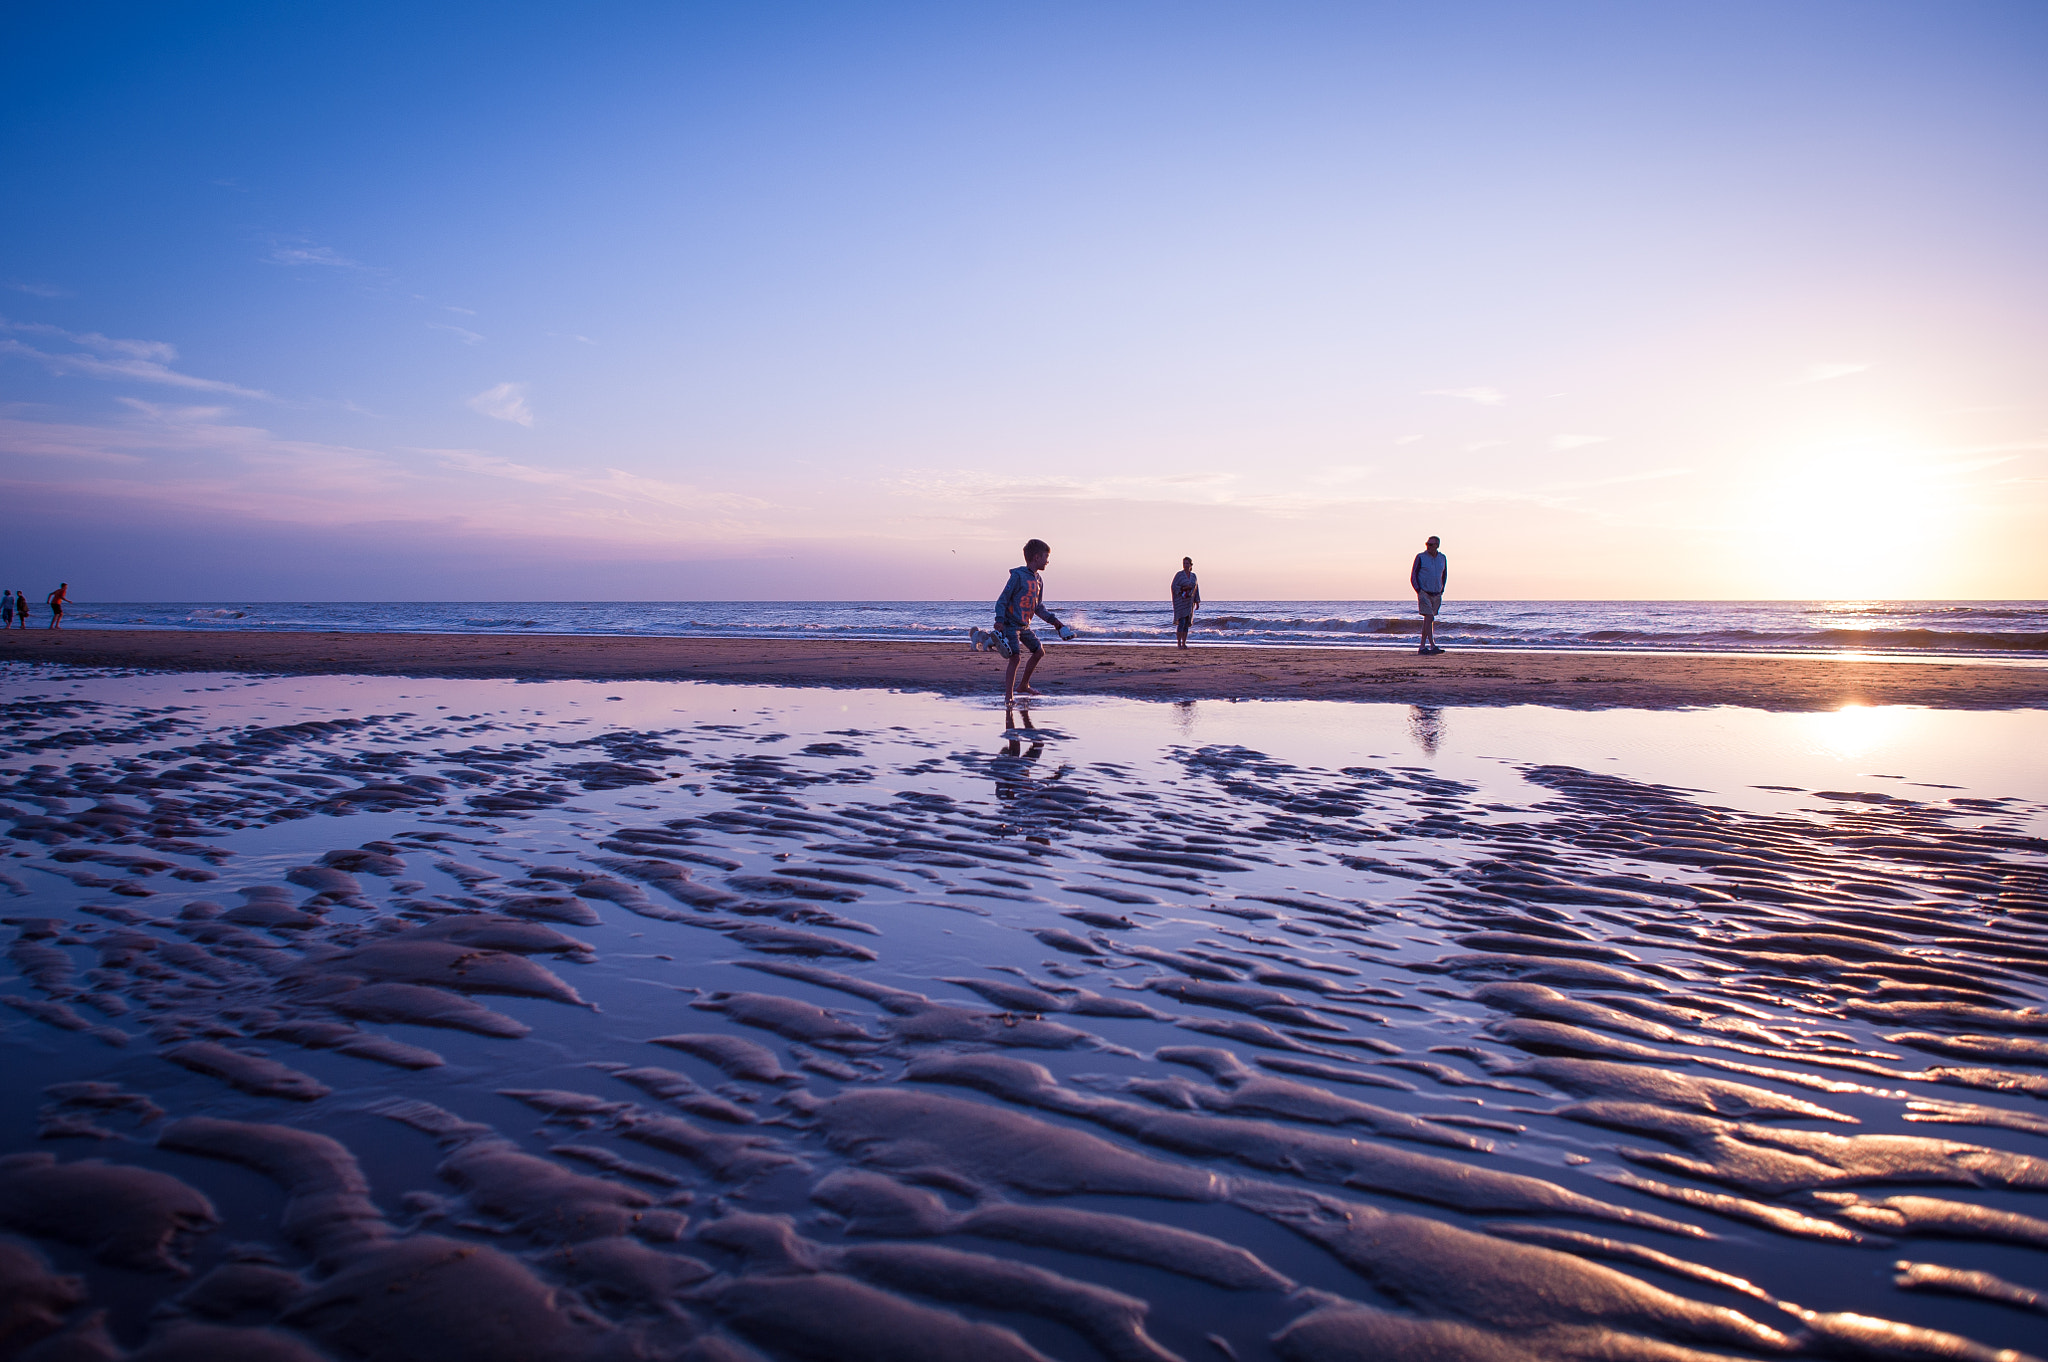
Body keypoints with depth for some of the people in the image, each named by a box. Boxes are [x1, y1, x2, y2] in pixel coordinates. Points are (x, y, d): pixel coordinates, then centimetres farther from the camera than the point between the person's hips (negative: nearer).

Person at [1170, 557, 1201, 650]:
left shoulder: (1193, 576, 10)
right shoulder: (1179, 574, -5)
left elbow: (1196, 589, 14)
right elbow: (1173, 587, -9)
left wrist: (1197, 602, 10)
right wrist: (1183, 588, -23)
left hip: (1189, 602, 5)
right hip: (1180, 601, -5)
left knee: (1186, 623, 5)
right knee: (1181, 622, -14)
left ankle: (1184, 643, 8)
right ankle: (1178, 643, -12)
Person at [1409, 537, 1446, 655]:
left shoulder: (1442, 558, 8)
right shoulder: (1420, 557, -6)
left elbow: (1444, 575, 22)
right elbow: (1413, 576, -3)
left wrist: (1441, 591, 13)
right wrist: (1419, 592, -11)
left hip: (1436, 595, 5)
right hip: (1424, 593, -5)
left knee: (1428, 620, 7)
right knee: (1429, 618, -16)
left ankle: (1422, 647, 11)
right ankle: (1432, 646, -20)